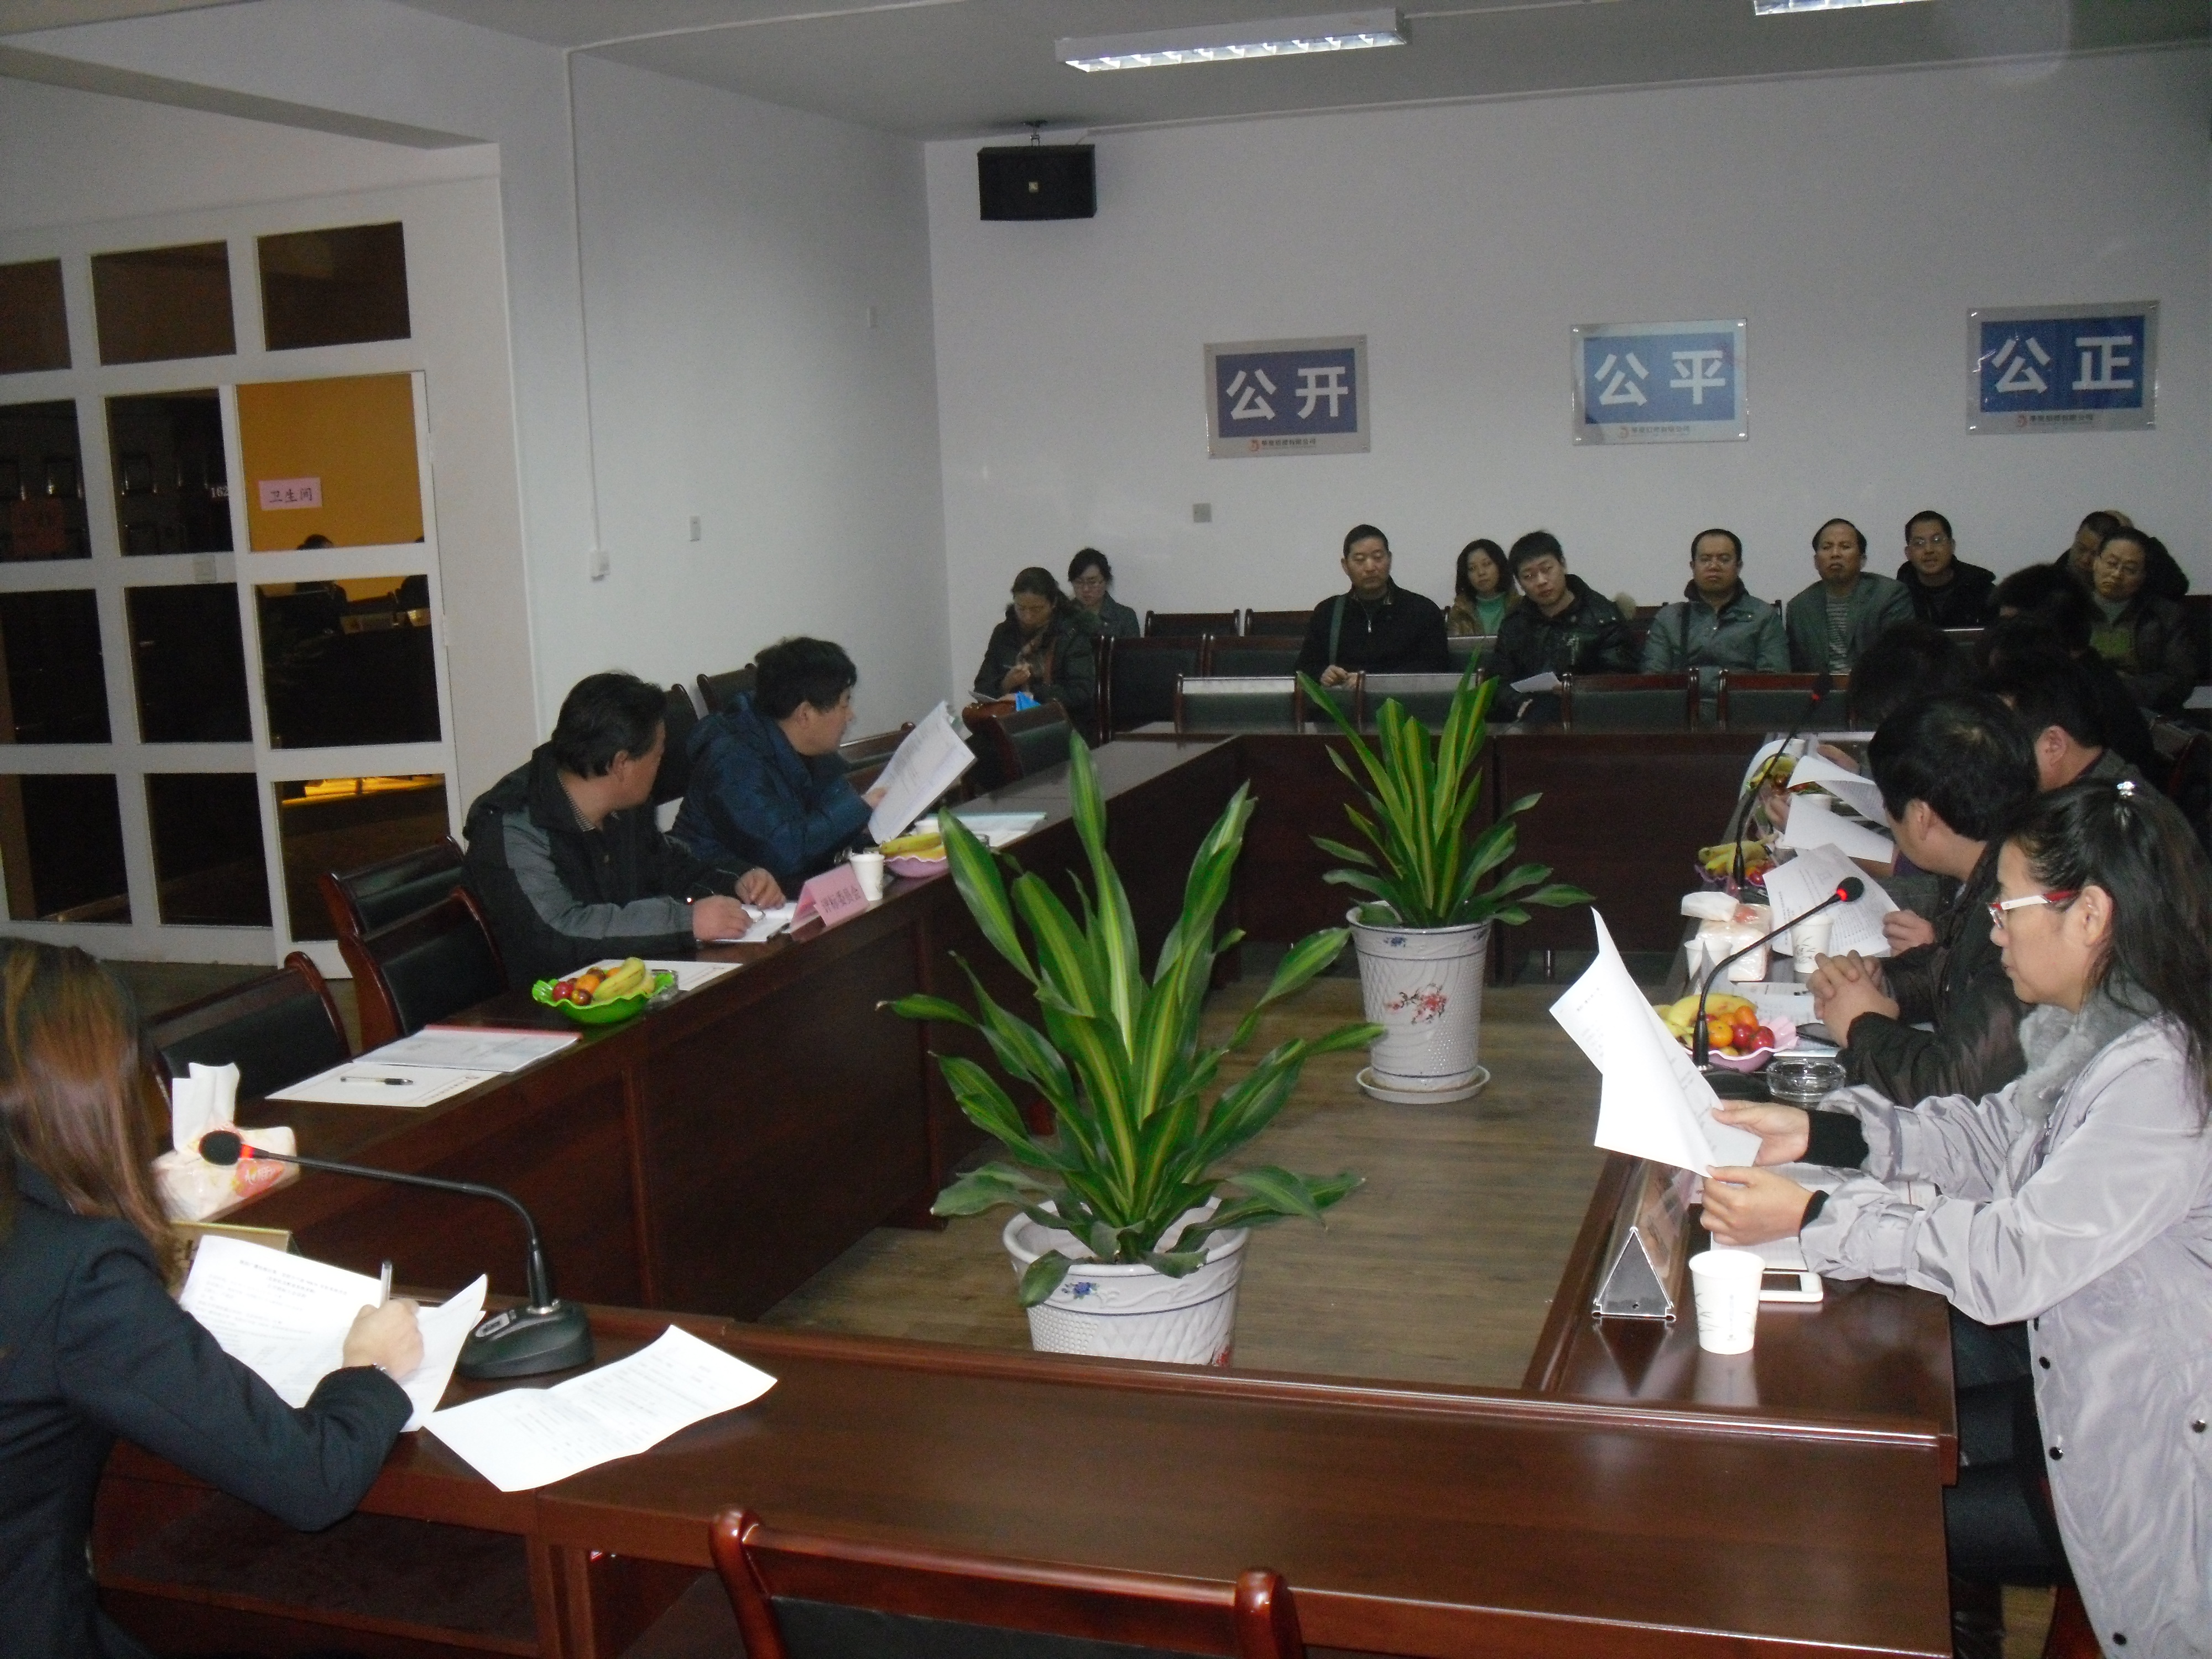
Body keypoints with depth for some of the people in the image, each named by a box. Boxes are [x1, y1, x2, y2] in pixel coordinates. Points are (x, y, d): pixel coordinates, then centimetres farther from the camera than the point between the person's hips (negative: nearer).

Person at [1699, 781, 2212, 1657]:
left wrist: (1812, 1217, -26)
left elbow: (2012, 1261, -29)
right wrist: (1820, 1132, -4)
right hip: (2086, 1399, 8)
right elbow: (1993, 1135, 9)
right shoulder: (2094, 1032, 1)